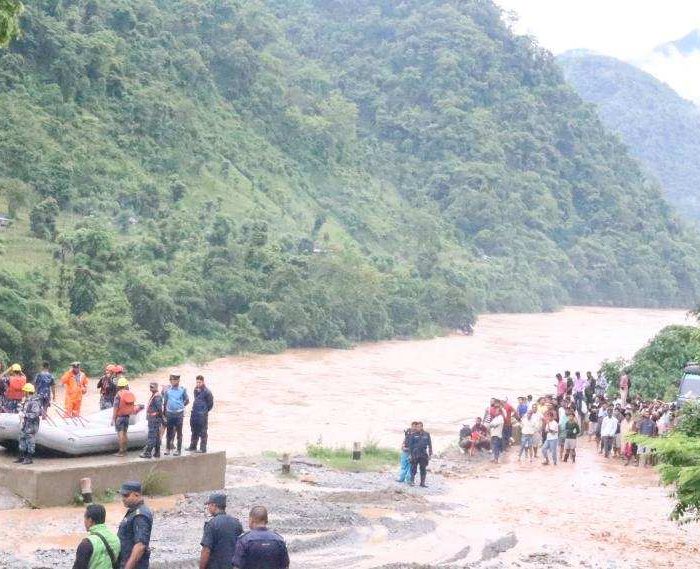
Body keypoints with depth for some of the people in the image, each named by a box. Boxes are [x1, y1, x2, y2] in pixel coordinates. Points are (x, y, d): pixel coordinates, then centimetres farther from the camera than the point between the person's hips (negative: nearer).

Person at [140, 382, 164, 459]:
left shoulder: (157, 397, -18)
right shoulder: (153, 395, 15)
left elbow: (159, 408, -23)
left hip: (155, 419, -11)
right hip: (152, 419, 11)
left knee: (151, 436, -7)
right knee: (156, 436, 13)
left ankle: (147, 452, -5)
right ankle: (157, 453, 17)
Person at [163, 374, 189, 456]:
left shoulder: (182, 390, -3)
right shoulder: (167, 390, 3)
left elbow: (187, 401, 9)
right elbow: (165, 402, 9)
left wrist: (181, 406, 8)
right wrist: (164, 413, 10)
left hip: (179, 414, -2)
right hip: (169, 413, 2)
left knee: (179, 432, 3)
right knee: (169, 432, 9)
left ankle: (178, 450, 9)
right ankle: (168, 448, 21)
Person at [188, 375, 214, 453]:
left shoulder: (206, 391, -13)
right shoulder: (196, 390, 10)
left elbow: (210, 403, -8)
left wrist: (205, 411, -1)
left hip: (202, 415, -8)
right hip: (194, 414, 8)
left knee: (203, 432, -3)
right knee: (194, 431, 16)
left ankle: (203, 448, 2)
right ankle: (193, 446, 26)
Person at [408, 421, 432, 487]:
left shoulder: (426, 435, 5)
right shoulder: (413, 435, 1)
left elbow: (430, 445, 9)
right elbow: (410, 445, 2)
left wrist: (430, 454, 5)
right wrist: (410, 454, -3)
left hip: (423, 455, 2)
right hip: (415, 455, -2)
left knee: (423, 470, 5)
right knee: (414, 469, -2)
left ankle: (422, 483, 11)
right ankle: (412, 481, 6)